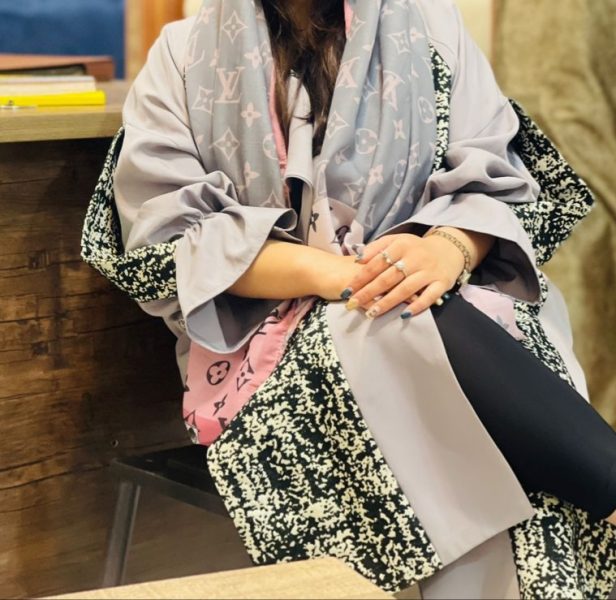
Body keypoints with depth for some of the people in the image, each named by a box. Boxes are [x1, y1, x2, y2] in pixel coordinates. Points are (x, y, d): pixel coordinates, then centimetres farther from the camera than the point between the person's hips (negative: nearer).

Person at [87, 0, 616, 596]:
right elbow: (166, 235, -5)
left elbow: (494, 181, 4)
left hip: (436, 307, 2)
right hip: (266, 339, -2)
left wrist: (449, 250, -22)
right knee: (415, 332, -34)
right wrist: (328, 272, -20)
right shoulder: (184, 56, 5)